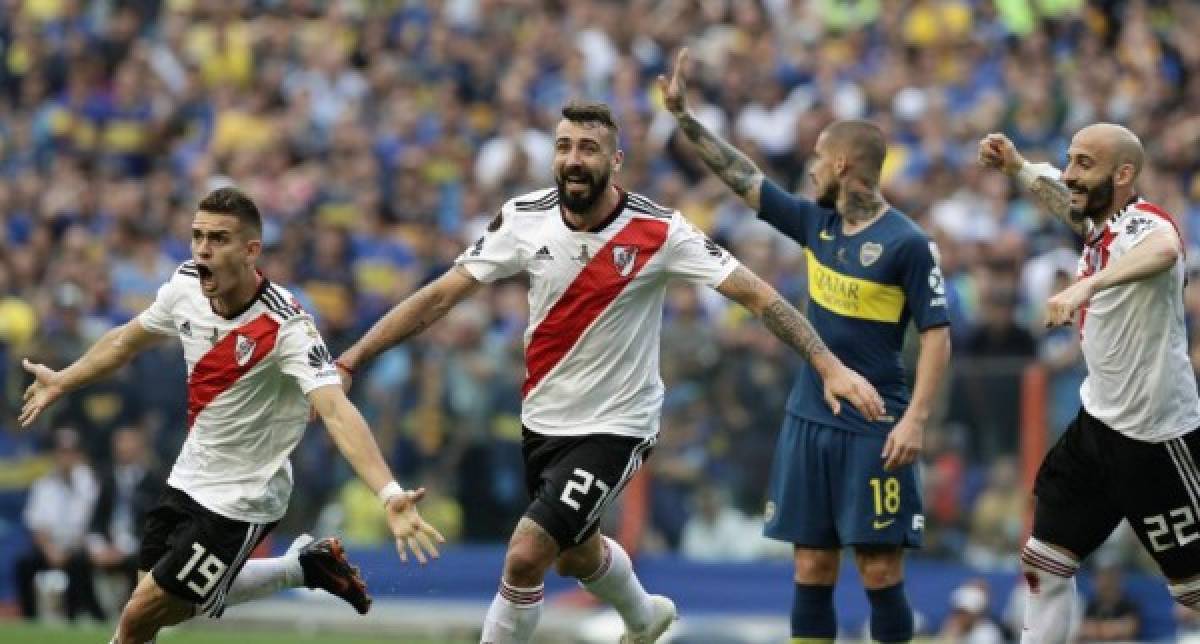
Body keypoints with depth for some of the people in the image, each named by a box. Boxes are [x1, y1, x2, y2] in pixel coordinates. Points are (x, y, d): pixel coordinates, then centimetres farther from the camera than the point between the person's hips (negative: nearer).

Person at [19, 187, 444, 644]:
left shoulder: (285, 327, -29)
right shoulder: (186, 286, -9)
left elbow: (336, 412, -42)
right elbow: (127, 340, 13)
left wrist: (389, 495, -56)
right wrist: (61, 382, 26)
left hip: (239, 503, -7)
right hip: (188, 481, 7)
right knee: (166, 606, 20)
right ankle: (303, 565, 31)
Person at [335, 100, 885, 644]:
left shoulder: (658, 231, -19)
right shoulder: (525, 219, -9)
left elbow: (757, 295, -16)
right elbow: (441, 296, -5)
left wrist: (829, 366, -24)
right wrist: (350, 361, -9)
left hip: (615, 427, -5)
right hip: (543, 418, 5)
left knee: (525, 556, -18)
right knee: (575, 555, 25)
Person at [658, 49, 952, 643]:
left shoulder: (907, 243, -11)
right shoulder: (816, 223, 7)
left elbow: (937, 334, -11)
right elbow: (741, 176, 14)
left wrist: (916, 418, -20)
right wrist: (683, 114, 12)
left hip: (874, 431, -6)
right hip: (808, 421, 6)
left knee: (880, 571, -6)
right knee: (811, 568, 6)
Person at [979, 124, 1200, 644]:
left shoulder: (1144, 224, -24)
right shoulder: (1098, 222, 2)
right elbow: (1058, 189, 24)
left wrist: (1088, 285, -65)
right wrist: (1015, 166, 3)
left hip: (1155, 438, -9)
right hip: (1097, 423, 9)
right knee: (1043, 563, 9)